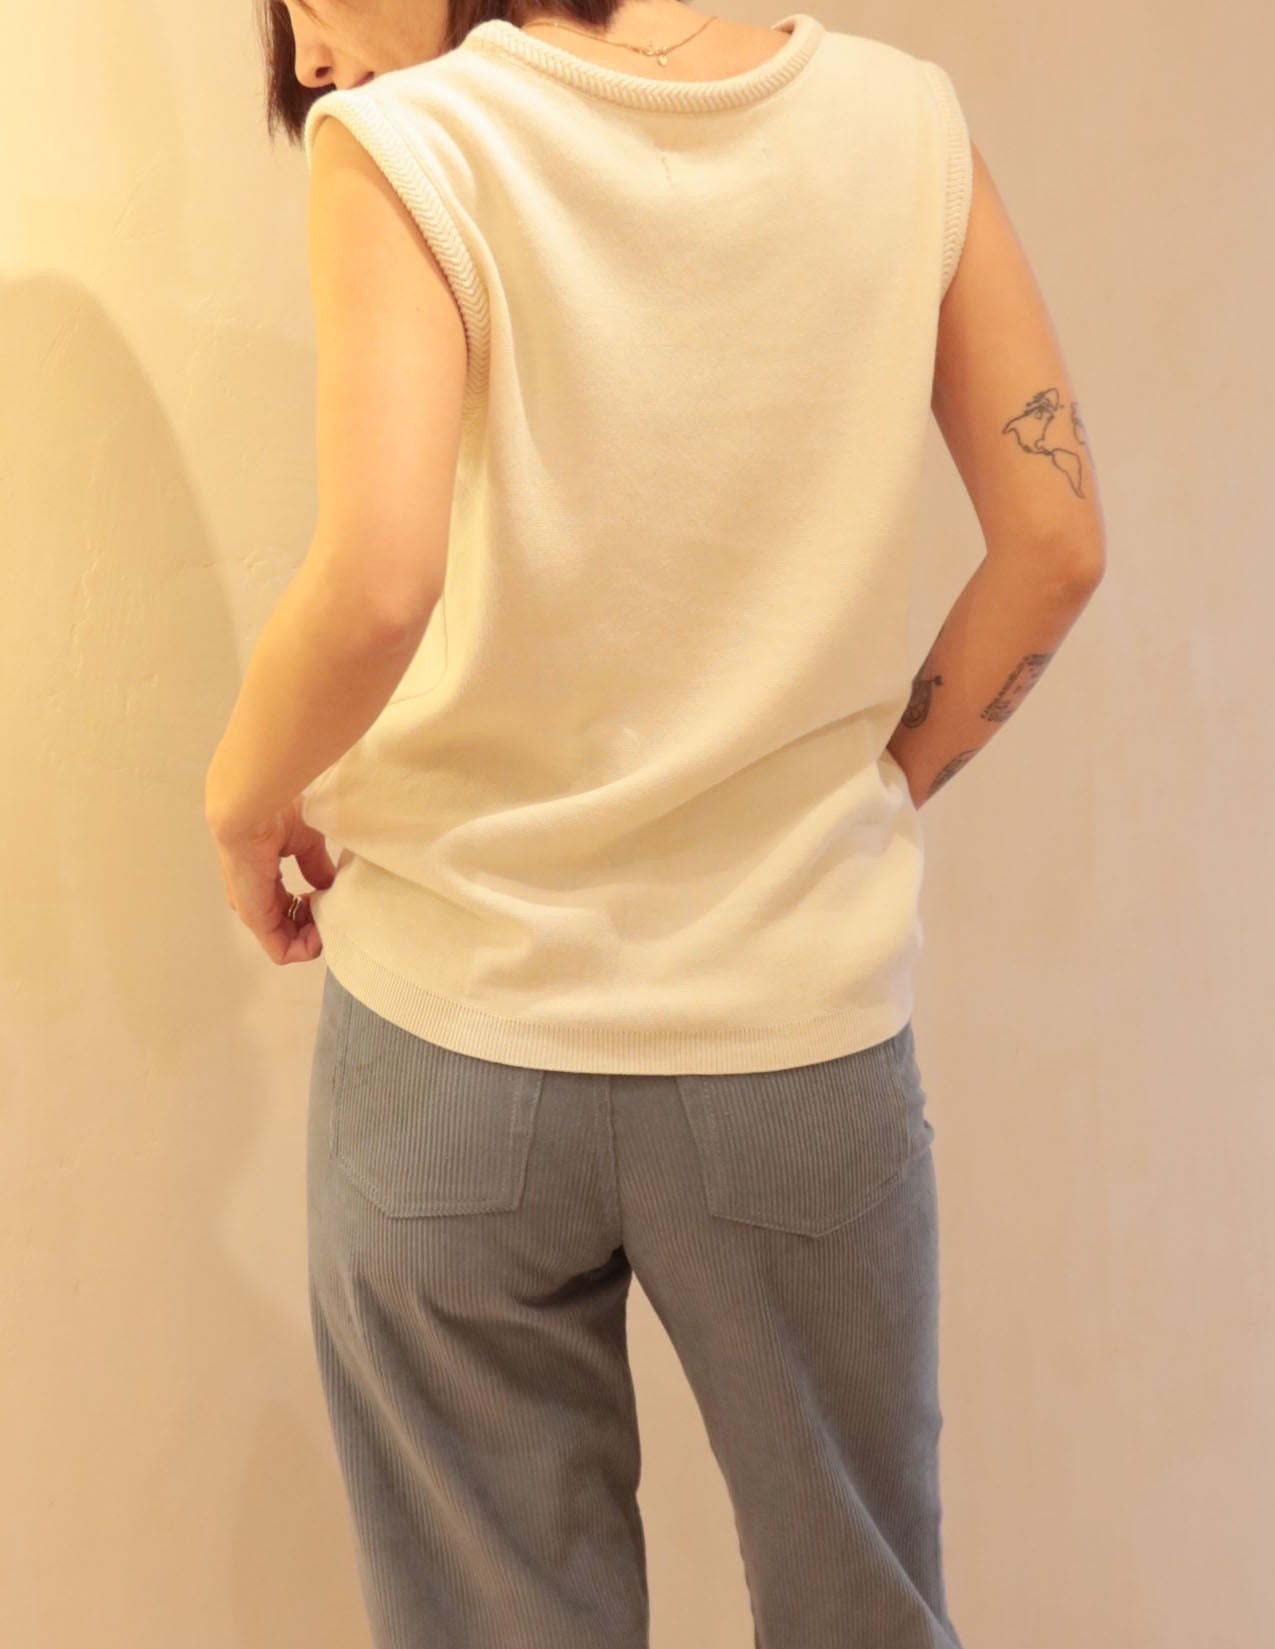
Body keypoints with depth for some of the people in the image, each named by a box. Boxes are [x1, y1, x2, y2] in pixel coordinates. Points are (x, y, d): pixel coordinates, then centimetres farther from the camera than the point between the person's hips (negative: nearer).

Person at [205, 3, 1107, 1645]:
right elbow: (1055, 546, 0)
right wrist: (879, 783, 11)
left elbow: (376, 586, -25)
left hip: (463, 1039, -2)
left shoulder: (403, 146, -12)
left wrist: (241, 798, -6)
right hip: (806, 1033, 3)